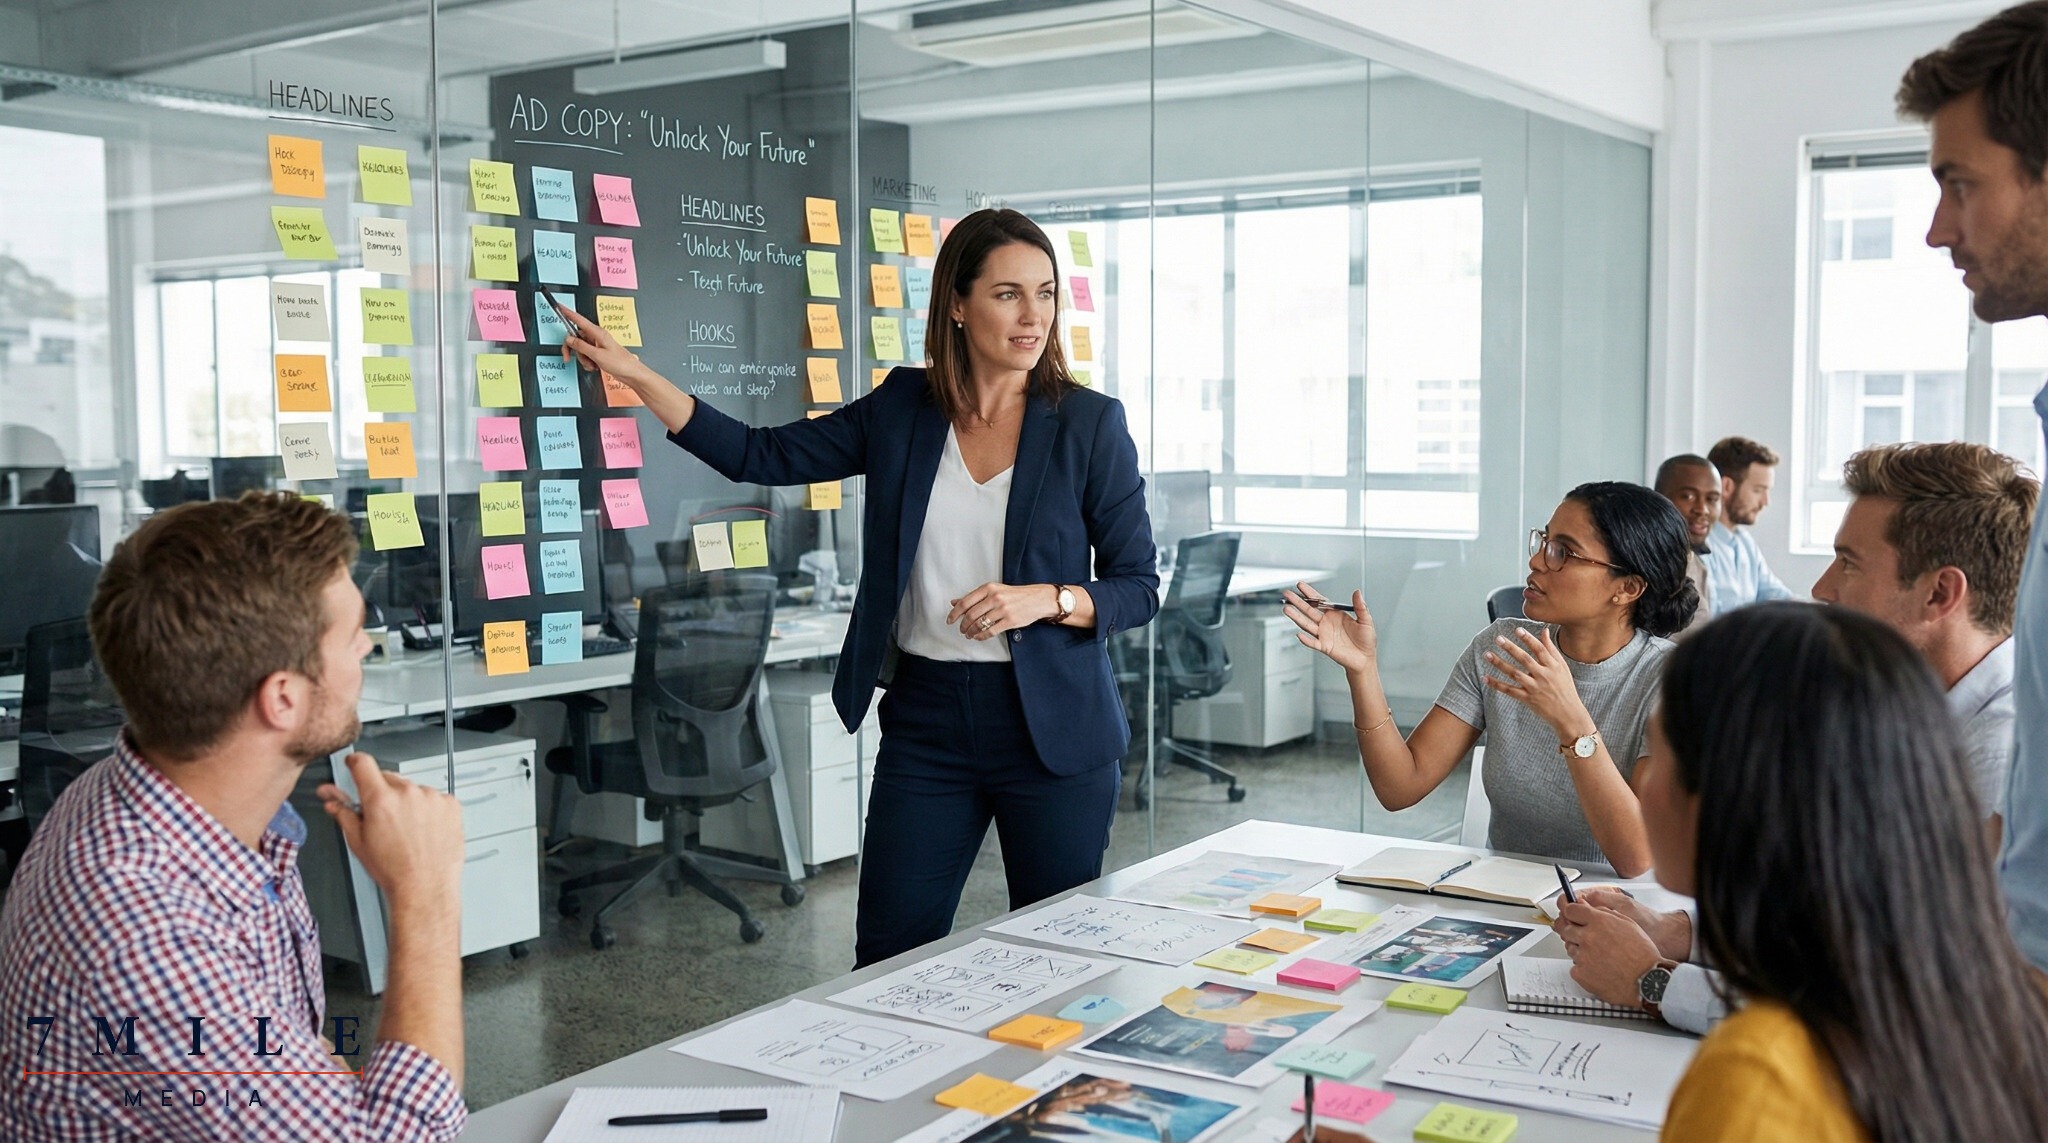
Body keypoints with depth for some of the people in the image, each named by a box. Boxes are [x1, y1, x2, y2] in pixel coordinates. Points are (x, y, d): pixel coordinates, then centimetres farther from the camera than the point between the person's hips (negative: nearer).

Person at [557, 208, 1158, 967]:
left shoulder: (1089, 423, -4)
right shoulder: (902, 409, 4)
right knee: (889, 956, 4)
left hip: (1052, 729, -2)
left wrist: (1048, 599, -19)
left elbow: (1140, 589, -1)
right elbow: (762, 456, 6)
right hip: (926, 715, 2)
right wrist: (632, 374, 2)